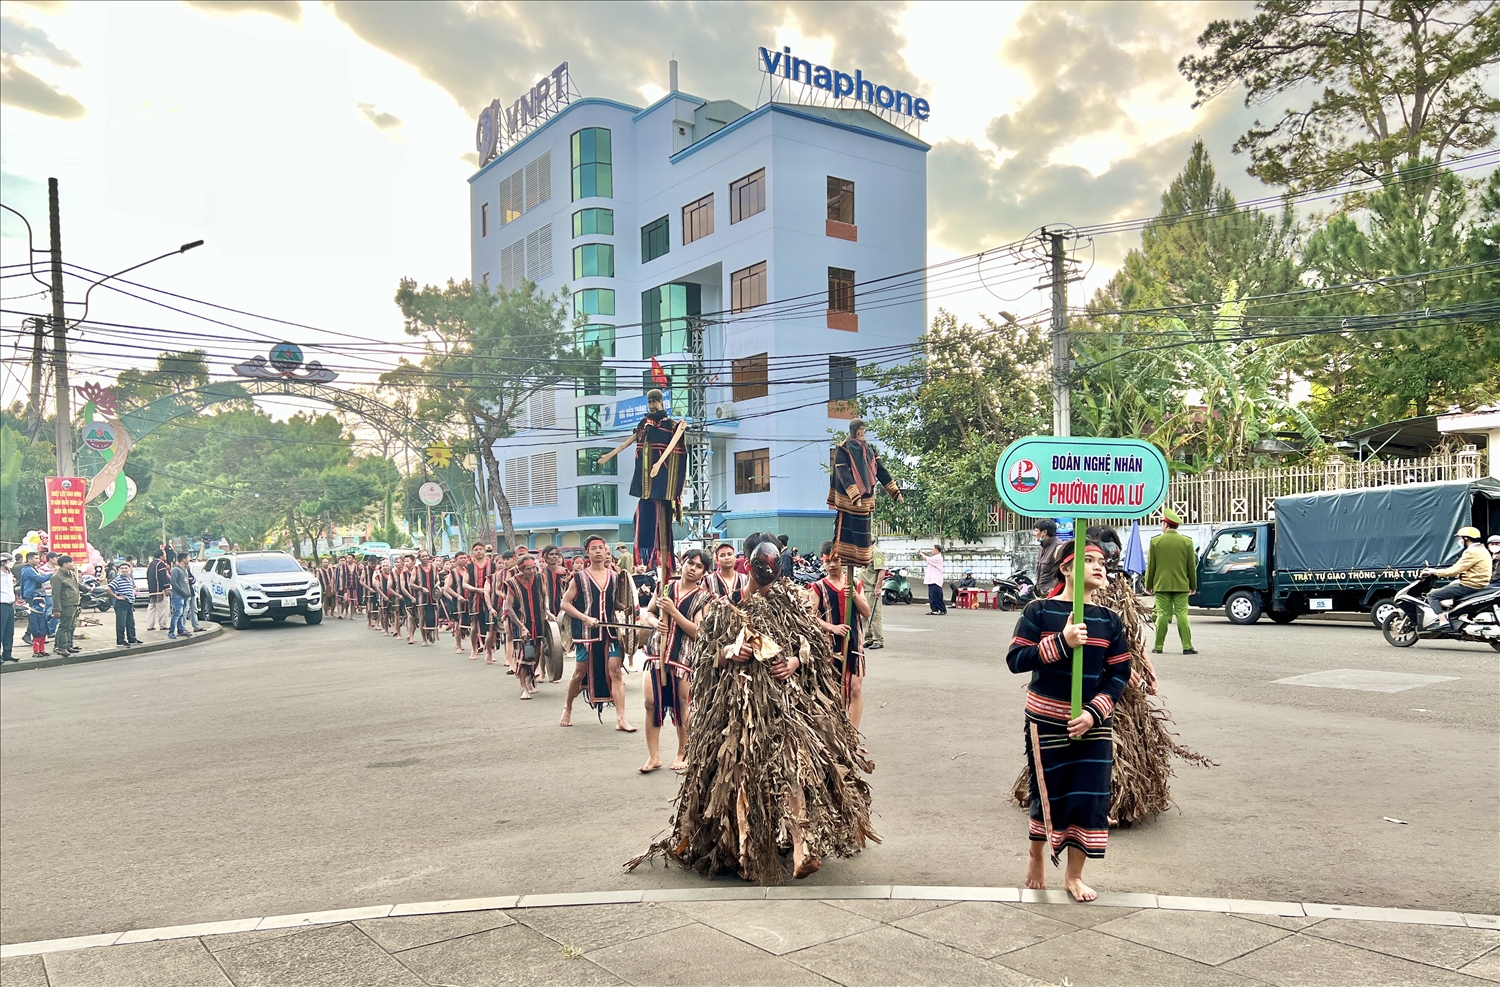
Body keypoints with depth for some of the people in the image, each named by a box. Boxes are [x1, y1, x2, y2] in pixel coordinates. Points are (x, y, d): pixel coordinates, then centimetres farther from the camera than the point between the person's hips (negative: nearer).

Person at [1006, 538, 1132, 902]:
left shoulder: (1109, 620, 2)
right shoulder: (1039, 611, -7)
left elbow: (1120, 674, 2)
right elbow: (1015, 659, -13)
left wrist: (1094, 712, -12)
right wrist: (1061, 642, -24)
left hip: (1093, 723, 3)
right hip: (1046, 720, -3)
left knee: (1090, 798, 3)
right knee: (1048, 794, 8)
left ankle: (1074, 876, 22)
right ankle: (1035, 858, 35)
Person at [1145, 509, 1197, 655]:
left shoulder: (1155, 541, -3)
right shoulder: (1187, 541, 0)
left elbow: (1151, 566, 2)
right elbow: (1191, 566, 5)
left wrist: (1149, 585, 10)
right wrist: (1193, 585, 14)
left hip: (1161, 585, 0)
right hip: (1181, 585, 0)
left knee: (1163, 615, 3)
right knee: (1182, 615, 2)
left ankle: (1158, 646, 7)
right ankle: (1187, 646, 0)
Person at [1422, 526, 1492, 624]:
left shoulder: (1472, 552, -18)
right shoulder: (1481, 549, 15)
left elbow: (1454, 570, -21)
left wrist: (1434, 572, -11)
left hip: (1468, 586, -11)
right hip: (1477, 583, 11)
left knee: (1432, 596, -10)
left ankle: (1443, 621, -20)